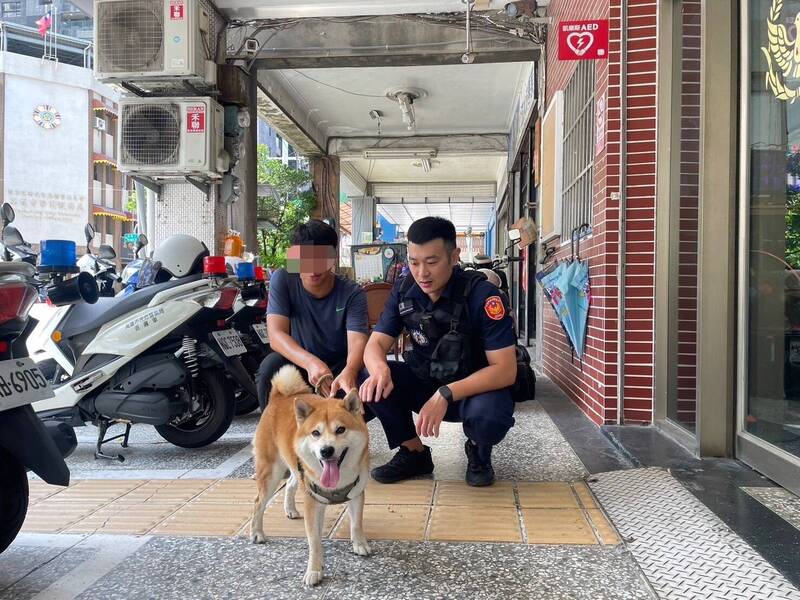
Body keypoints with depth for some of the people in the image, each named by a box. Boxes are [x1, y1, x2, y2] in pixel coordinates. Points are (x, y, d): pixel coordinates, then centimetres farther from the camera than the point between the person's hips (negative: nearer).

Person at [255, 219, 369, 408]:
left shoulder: (352, 293, -15)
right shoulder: (282, 280, -14)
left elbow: (357, 343, -29)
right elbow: (276, 334, -24)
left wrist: (349, 372, -55)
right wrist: (311, 362, -46)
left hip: (339, 366, 0)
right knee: (270, 367, -32)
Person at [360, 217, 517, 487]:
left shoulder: (482, 295, -24)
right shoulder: (404, 290, -9)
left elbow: (505, 370, -27)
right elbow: (375, 345, -9)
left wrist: (446, 394, -39)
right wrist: (380, 370, -35)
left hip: (475, 386, -4)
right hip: (424, 381, 4)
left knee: (488, 417, -38)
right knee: (372, 383, -22)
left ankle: (478, 449, 2)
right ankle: (414, 452, 1)